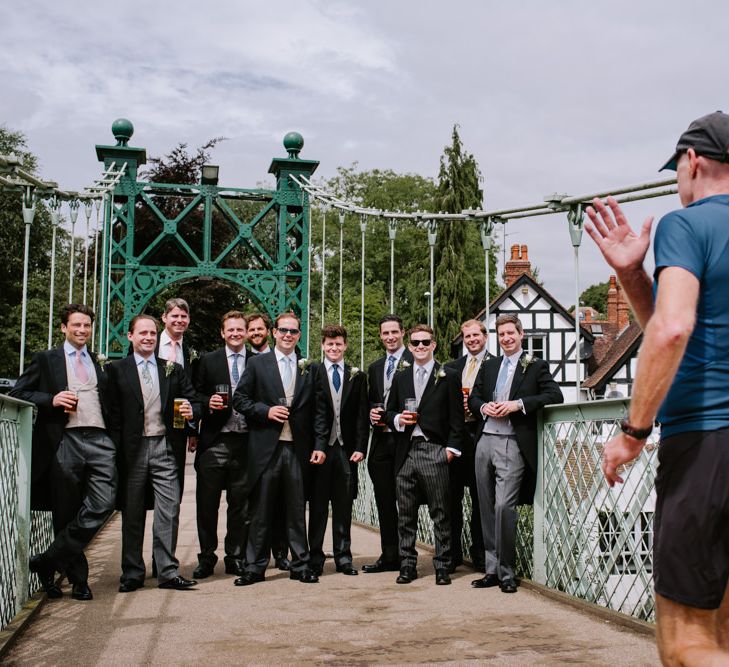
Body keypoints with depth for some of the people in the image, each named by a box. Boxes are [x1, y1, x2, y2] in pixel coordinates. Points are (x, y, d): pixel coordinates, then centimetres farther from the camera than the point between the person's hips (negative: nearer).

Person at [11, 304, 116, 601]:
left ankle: (48, 561, -4)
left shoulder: (99, 363, 19)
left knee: (103, 503, -15)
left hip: (99, 441, 2)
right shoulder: (46, 360, 10)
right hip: (65, 442, -2)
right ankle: (78, 579, 16)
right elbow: (17, 394, 5)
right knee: (67, 514, 3)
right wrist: (51, 400, -9)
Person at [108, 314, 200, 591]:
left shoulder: (173, 369, 12)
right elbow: (112, 412, -1)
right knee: (132, 513, 7)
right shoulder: (117, 369, 5)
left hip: (164, 447, 1)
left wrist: (191, 410, -11)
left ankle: (168, 571, 3)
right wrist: (115, 451, -9)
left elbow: (193, 400, 13)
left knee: (169, 509, -4)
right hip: (132, 450, -1)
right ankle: (132, 573, 17)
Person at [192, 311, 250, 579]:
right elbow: (196, 396, 9)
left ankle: (236, 558, 17)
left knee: (240, 504, 7)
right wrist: (208, 403, -12)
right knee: (207, 503, 3)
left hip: (245, 441, 1)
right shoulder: (208, 361, 8)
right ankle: (206, 558, 14)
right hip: (214, 442, 0)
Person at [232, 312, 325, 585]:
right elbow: (239, 399, 3)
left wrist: (318, 446, 2)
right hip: (266, 448, -2)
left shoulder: (308, 369, 11)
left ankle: (300, 565, 16)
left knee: (297, 510, 7)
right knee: (261, 511, 4)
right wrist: (266, 410, -11)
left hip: (298, 449, 2)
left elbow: (314, 412, 10)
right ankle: (255, 567, 12)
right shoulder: (257, 364, 6)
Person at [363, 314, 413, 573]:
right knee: (384, 501, 9)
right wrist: (371, 411, 2)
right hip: (382, 440, 6)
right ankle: (389, 556, 16)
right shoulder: (374, 368, 18)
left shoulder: (416, 362, -3)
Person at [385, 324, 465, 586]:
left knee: (440, 513, -1)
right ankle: (407, 565, 16)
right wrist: (398, 419, -2)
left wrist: (452, 448, -7)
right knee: (406, 513, 7)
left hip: (435, 451, -4)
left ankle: (442, 567, 7)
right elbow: (389, 412, 20)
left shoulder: (448, 376, 4)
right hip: (406, 453, 4)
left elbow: (456, 417, 1)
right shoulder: (400, 378, 16)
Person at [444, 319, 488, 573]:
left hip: (480, 435, -3)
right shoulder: (452, 367, 17)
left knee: (479, 496, 3)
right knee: (452, 496, 3)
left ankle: (479, 552, 12)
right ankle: (453, 552, 11)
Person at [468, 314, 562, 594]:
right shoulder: (488, 366, 18)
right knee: (487, 508, 7)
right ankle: (492, 570, 15)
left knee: (504, 506, -13)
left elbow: (555, 395, -9)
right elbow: (472, 398, 20)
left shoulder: (536, 366, 3)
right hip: (485, 441, 6)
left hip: (512, 445, -5)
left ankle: (507, 573, -2)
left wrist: (517, 404, -16)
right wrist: (484, 407, -3)